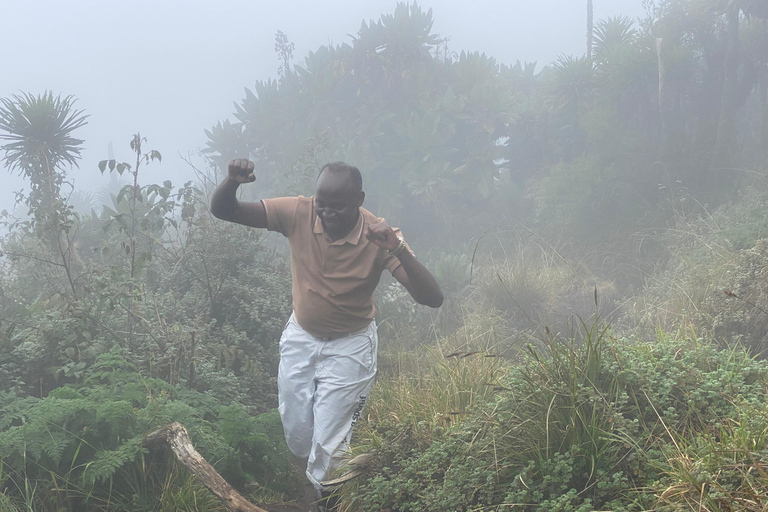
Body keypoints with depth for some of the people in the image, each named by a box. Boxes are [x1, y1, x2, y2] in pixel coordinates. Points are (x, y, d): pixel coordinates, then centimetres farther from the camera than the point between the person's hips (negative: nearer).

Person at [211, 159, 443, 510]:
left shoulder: (378, 236, -26)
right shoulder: (298, 214, -20)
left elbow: (432, 298, -34)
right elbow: (222, 210, -19)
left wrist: (397, 249, -48)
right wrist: (232, 181, -42)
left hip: (349, 346, -3)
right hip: (300, 336, 3)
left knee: (328, 444, 2)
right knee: (296, 432, 15)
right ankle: (312, 484, 44)